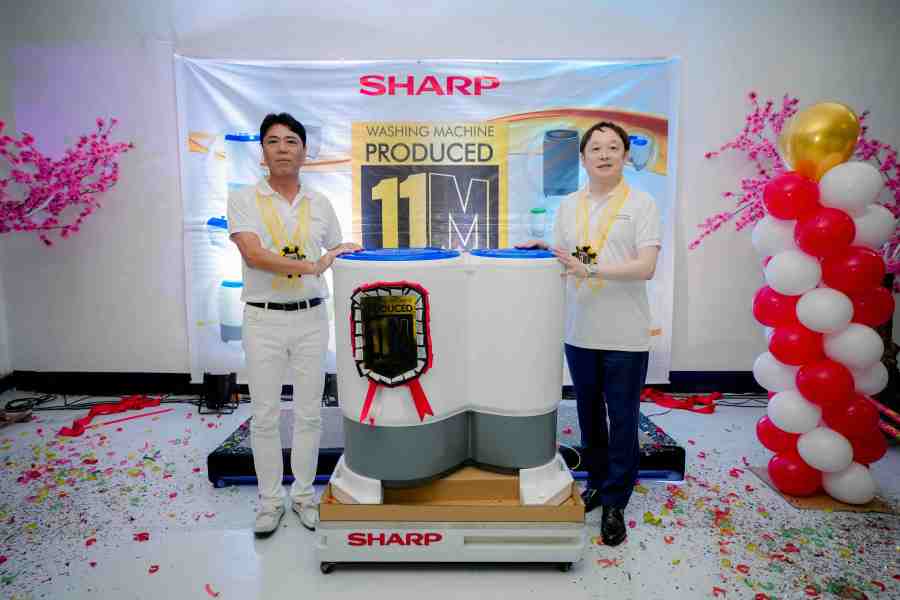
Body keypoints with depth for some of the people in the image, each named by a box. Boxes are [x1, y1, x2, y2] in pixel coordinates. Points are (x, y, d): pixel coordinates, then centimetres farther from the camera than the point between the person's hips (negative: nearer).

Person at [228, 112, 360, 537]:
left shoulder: (320, 204, 8)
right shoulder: (244, 200, -2)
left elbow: (336, 255, 15)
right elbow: (252, 254, -17)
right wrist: (311, 266, -23)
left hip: (311, 318, 2)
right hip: (263, 319, -2)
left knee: (309, 413, 9)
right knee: (265, 416, 6)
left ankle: (304, 495, 25)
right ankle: (269, 500, 23)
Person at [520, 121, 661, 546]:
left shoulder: (641, 204, -4)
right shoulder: (568, 206, 9)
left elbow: (645, 267, -15)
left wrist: (590, 270, -23)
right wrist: (543, 250, -6)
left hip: (625, 337, -4)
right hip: (579, 332, 4)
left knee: (622, 420, 6)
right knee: (589, 414, 17)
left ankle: (615, 503, 21)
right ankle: (597, 481, 37)